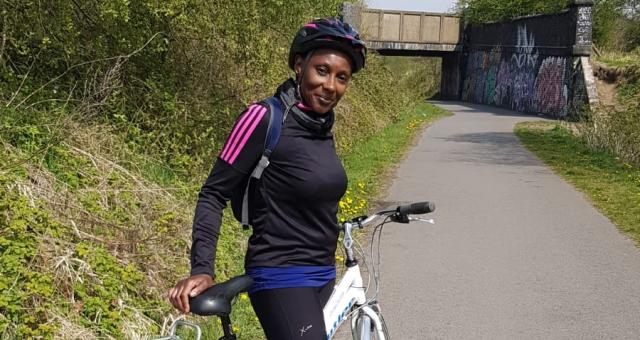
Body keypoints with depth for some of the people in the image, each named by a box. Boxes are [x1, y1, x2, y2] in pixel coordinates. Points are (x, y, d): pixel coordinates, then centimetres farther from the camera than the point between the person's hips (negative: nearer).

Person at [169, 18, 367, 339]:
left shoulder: (322, 125, 6)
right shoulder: (265, 118, -16)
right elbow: (214, 194, -15)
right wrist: (202, 269, -23)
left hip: (322, 276, 8)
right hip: (282, 280, -8)